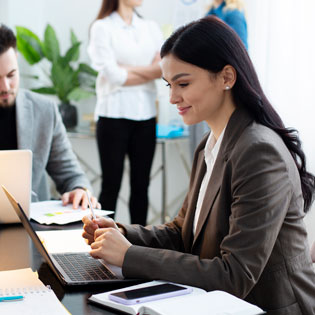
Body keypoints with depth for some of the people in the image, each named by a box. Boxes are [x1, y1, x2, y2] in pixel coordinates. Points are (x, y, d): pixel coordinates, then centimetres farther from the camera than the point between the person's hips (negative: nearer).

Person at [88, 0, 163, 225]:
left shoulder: (151, 28, 13)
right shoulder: (102, 27, -1)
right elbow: (113, 75, -12)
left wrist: (127, 69, -10)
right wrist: (150, 72, -3)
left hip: (145, 115, 4)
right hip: (114, 114, -4)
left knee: (141, 185, 7)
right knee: (111, 185, 0)